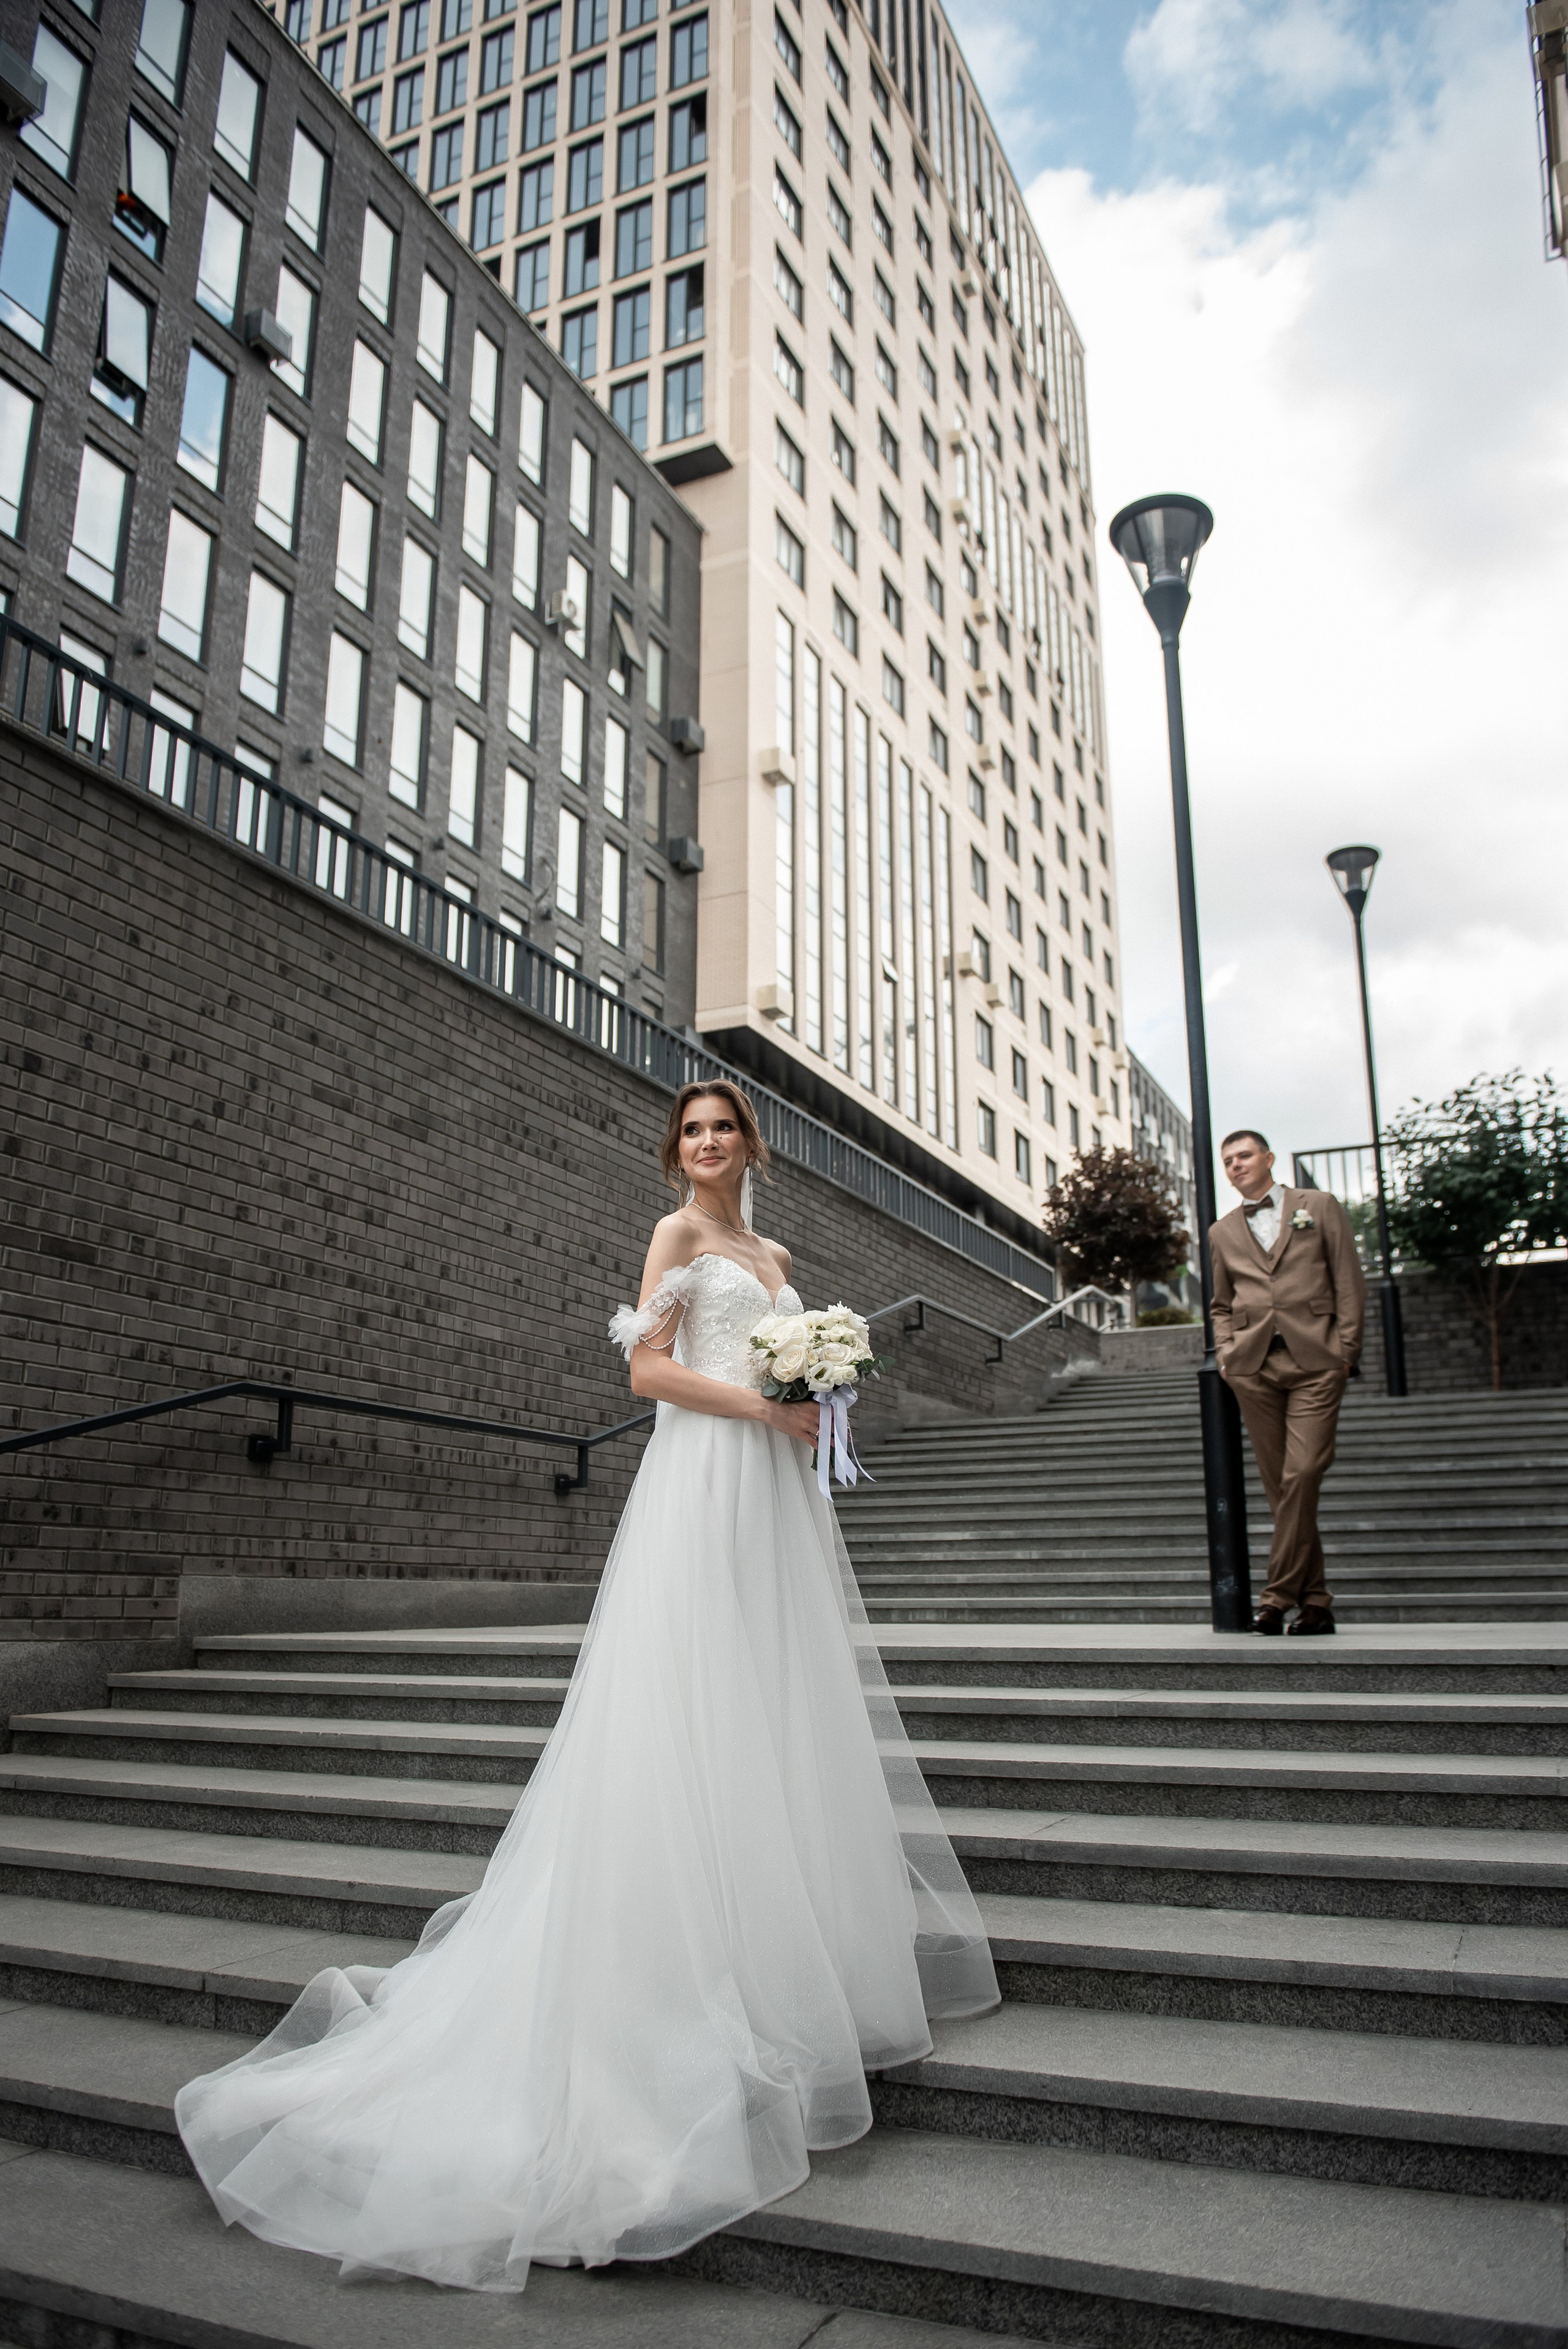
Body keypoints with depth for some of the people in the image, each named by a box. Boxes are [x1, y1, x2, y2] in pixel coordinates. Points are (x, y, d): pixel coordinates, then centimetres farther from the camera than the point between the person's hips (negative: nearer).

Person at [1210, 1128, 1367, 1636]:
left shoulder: (1320, 1206, 11)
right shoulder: (1223, 1232, 19)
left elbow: (1350, 1282, 7)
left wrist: (1345, 1350, -3)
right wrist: (1226, 1354, 8)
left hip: (1314, 1360, -3)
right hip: (1253, 1366, 3)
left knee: (1302, 1475, -15)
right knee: (1278, 1484, 1)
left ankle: (1278, 1593, -8)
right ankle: (1314, 1597, 10)